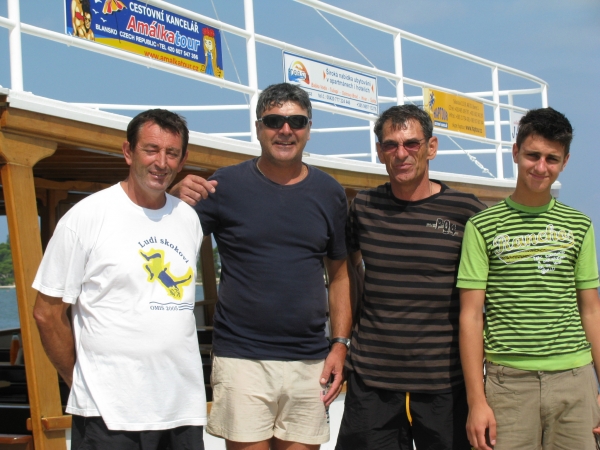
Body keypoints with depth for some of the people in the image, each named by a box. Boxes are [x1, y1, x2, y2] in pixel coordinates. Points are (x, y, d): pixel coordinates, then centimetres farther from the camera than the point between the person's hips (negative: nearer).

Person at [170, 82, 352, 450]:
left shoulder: (329, 193, 7)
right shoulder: (227, 185, 0)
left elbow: (339, 274, 12)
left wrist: (340, 344, 3)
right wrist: (176, 200, -19)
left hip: (309, 363, 3)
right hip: (241, 359, -2)